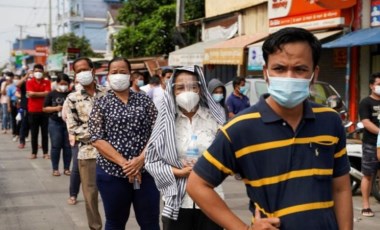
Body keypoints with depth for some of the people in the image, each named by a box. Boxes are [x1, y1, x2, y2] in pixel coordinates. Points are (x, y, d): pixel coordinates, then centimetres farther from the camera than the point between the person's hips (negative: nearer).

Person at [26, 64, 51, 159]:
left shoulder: (47, 82, 5)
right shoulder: (29, 82, 2)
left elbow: (47, 94, -8)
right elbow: (30, 94, -12)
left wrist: (35, 94, -8)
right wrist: (42, 93, -8)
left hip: (44, 110, 1)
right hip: (33, 111, -1)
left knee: (45, 133, 3)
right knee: (34, 133, 5)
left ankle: (45, 152, 8)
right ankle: (34, 153, 10)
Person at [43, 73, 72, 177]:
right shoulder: (52, 94, 2)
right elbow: (44, 108, 3)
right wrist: (55, 108, -12)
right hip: (55, 123, -1)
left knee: (68, 146, 4)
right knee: (56, 146, 3)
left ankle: (66, 168, 14)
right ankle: (55, 169, 11)